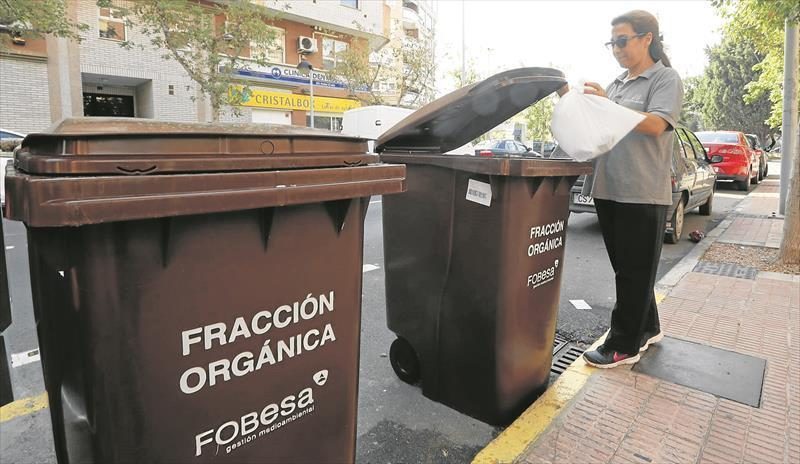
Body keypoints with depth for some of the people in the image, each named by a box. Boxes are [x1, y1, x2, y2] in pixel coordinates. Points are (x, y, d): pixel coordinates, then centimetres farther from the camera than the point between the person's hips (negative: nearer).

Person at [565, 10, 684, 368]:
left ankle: (624, 345, 9)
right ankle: (647, 329, 31)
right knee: (627, 269, 15)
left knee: (635, 273, 1)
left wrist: (608, 106, -21)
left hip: (642, 194, -7)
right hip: (609, 189, 7)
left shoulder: (666, 78, 0)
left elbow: (655, 125, -15)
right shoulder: (616, 84, 19)